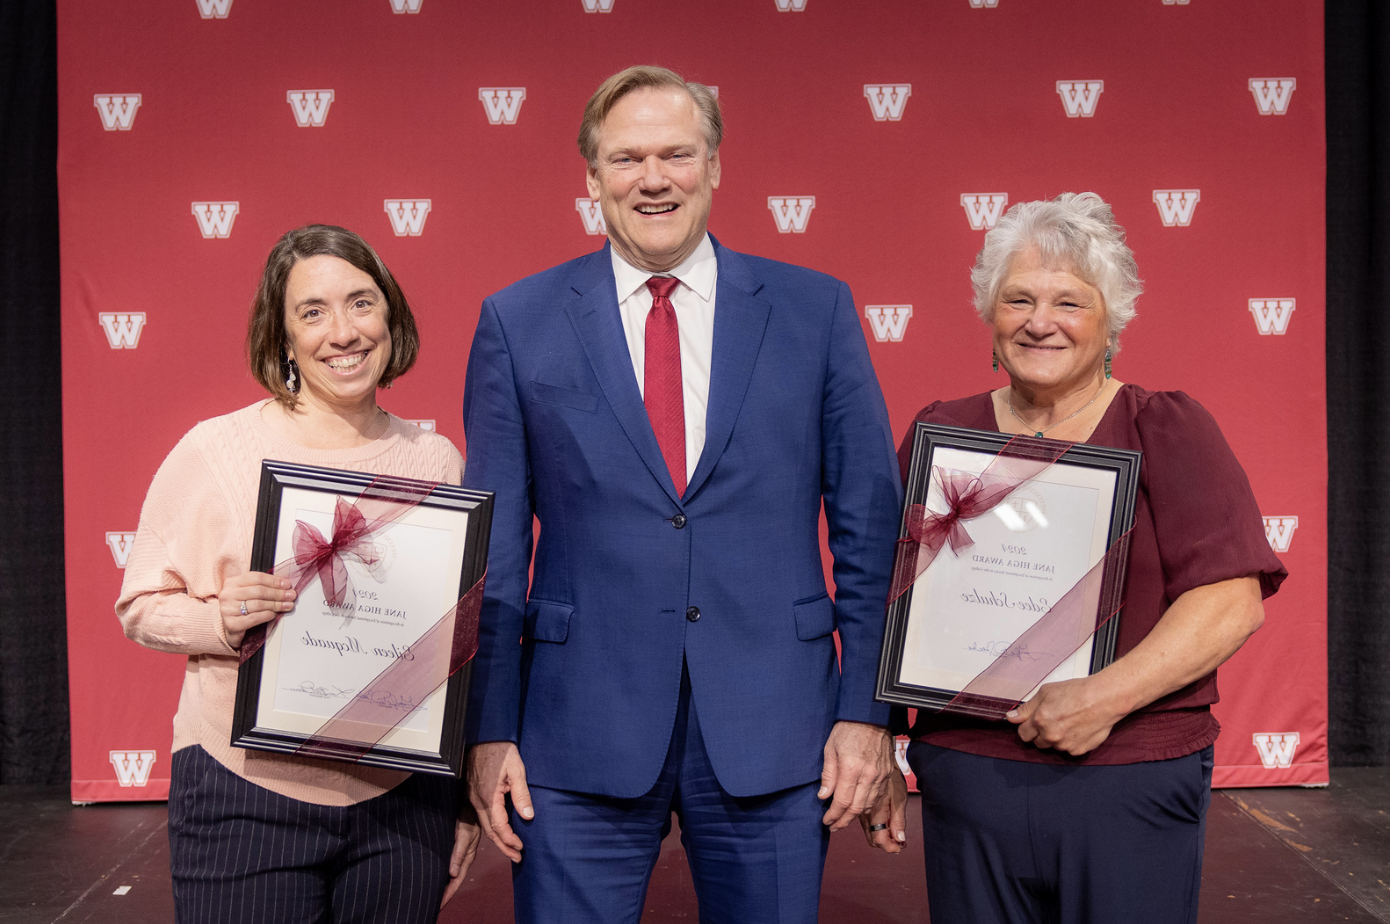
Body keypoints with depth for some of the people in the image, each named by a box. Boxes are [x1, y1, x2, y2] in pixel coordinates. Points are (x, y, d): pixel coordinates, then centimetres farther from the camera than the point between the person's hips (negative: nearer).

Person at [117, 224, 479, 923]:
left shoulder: (435, 461, 3)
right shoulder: (215, 449, -5)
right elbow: (140, 605, 1)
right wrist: (222, 621, -19)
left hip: (405, 804, 2)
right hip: (248, 799, -2)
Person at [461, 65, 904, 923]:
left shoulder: (815, 309, 2)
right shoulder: (518, 322, 2)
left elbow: (869, 525, 3)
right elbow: (492, 545, 3)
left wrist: (866, 711, -1)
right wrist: (489, 730, 0)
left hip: (772, 730, 1)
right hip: (581, 732, 0)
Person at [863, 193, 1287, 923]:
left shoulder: (1168, 431, 0)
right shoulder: (940, 434, 6)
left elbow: (1232, 601, -8)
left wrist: (1106, 697, -17)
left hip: (1133, 785, -2)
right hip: (967, 775, 2)